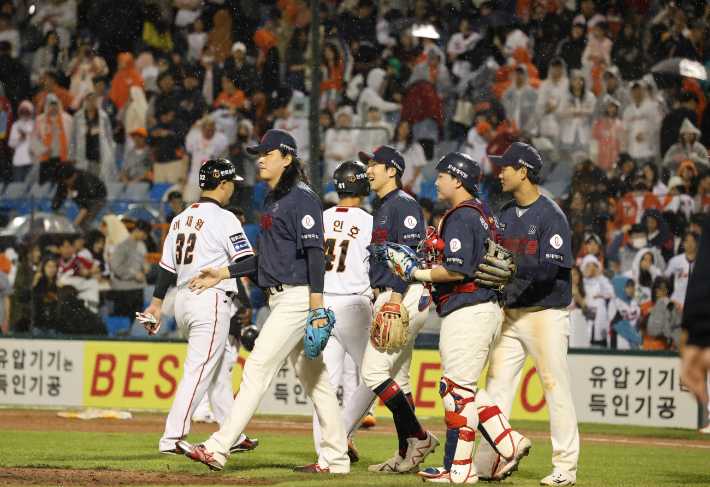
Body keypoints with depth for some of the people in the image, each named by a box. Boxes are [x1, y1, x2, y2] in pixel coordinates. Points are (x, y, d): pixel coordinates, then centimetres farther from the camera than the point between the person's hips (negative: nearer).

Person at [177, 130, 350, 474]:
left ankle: (218, 449, -16)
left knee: (258, 368, -13)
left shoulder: (302, 197, -12)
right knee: (312, 376, 10)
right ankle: (335, 458, 12)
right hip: (280, 299, 10)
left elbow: (314, 250, -18)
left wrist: (317, 303, -24)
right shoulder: (274, 200, 18)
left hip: (298, 296, -10)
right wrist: (222, 274, 20)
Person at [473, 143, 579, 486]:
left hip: (546, 313, -8)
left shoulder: (550, 216, -11)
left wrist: (516, 268, -33)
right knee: (496, 386, 5)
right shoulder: (505, 215, 14)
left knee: (555, 388, -5)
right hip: (511, 313, 8)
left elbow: (551, 268, -19)